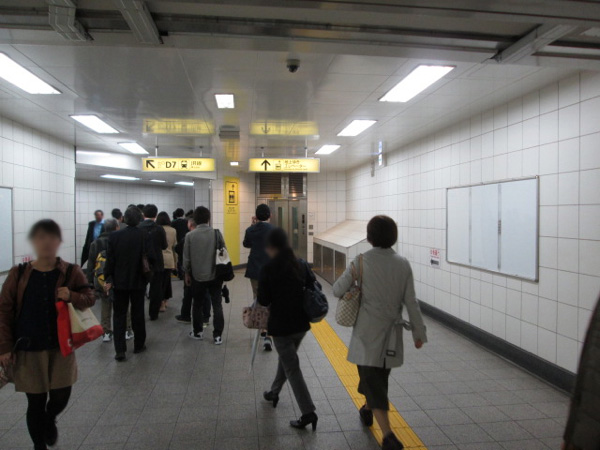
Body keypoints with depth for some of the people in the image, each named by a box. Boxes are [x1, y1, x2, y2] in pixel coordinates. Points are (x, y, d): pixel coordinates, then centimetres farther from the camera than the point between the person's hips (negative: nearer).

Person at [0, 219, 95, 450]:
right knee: (35, 402, 9)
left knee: (61, 397, 4)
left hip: (61, 347, 0)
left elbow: (89, 298, 1)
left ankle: (49, 420, 41)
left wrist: (72, 296, -22)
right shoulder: (19, 274, -6)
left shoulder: (71, 272, -6)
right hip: (28, 349, 0)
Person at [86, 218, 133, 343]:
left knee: (105, 307, 14)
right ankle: (127, 331, 17)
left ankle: (106, 332, 18)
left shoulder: (95, 244, 4)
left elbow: (90, 264, 4)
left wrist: (90, 282, 8)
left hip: (102, 281, 3)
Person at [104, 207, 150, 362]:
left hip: (119, 281, 1)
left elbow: (110, 260, -6)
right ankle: (139, 345, 25)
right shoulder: (145, 236, -12)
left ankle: (120, 350, 3)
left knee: (119, 315, 7)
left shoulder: (114, 236, -8)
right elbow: (150, 258, -12)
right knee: (138, 314, 13)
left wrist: (109, 279, 2)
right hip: (138, 281, 0)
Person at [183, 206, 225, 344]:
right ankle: (218, 335, 4)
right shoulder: (217, 233, -7)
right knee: (217, 305, 5)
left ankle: (197, 332, 28)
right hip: (215, 275, 0)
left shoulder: (190, 236, -7)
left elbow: (186, 258, -2)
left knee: (197, 304, 16)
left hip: (198, 276, 0)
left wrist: (187, 273, 12)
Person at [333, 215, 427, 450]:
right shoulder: (403, 263, -4)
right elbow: (410, 301, -3)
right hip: (391, 331, 4)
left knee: (372, 378, 3)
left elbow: (337, 290, -9)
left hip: (368, 330, -4)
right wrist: (419, 332, 6)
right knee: (380, 374, 24)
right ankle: (368, 409, 47)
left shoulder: (361, 261, -12)